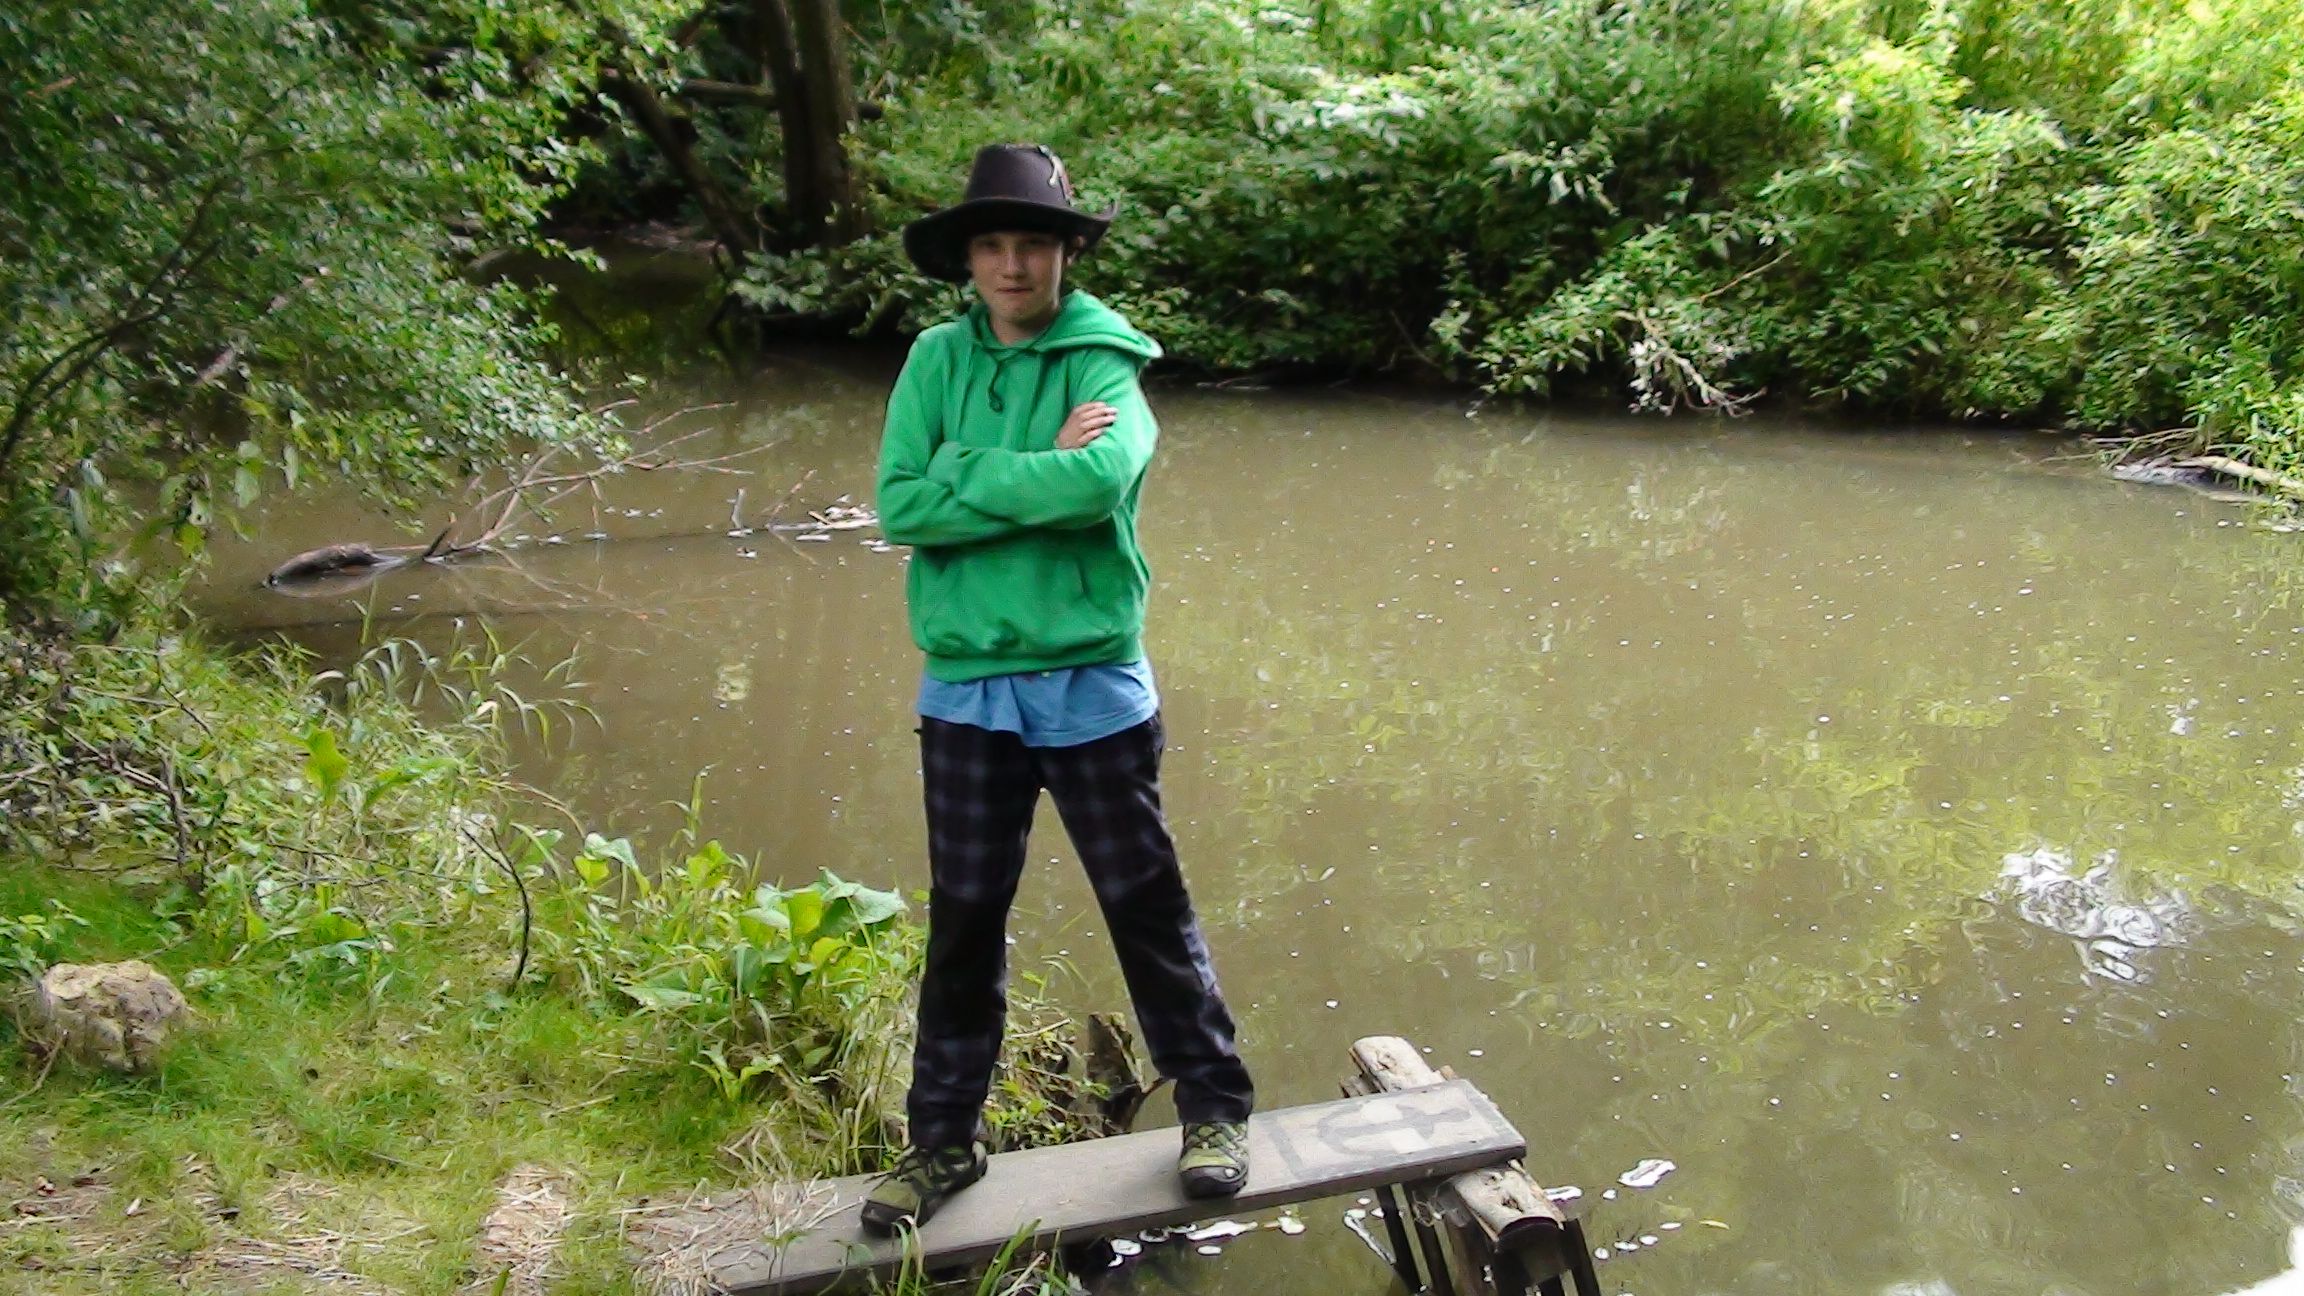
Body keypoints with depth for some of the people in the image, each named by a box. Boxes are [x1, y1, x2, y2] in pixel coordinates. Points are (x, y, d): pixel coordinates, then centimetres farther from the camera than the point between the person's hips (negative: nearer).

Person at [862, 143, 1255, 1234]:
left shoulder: (1102, 360, -6)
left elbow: (1102, 480, -26)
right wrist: (1042, 474, -15)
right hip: (966, 687, 3)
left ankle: (1214, 1106, 26)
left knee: (1144, 901, 8)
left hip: (1091, 684, -2)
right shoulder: (937, 359, 2)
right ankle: (945, 1137, 27)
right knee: (964, 919, 12)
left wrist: (967, 478, -16)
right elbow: (900, 506, -10)